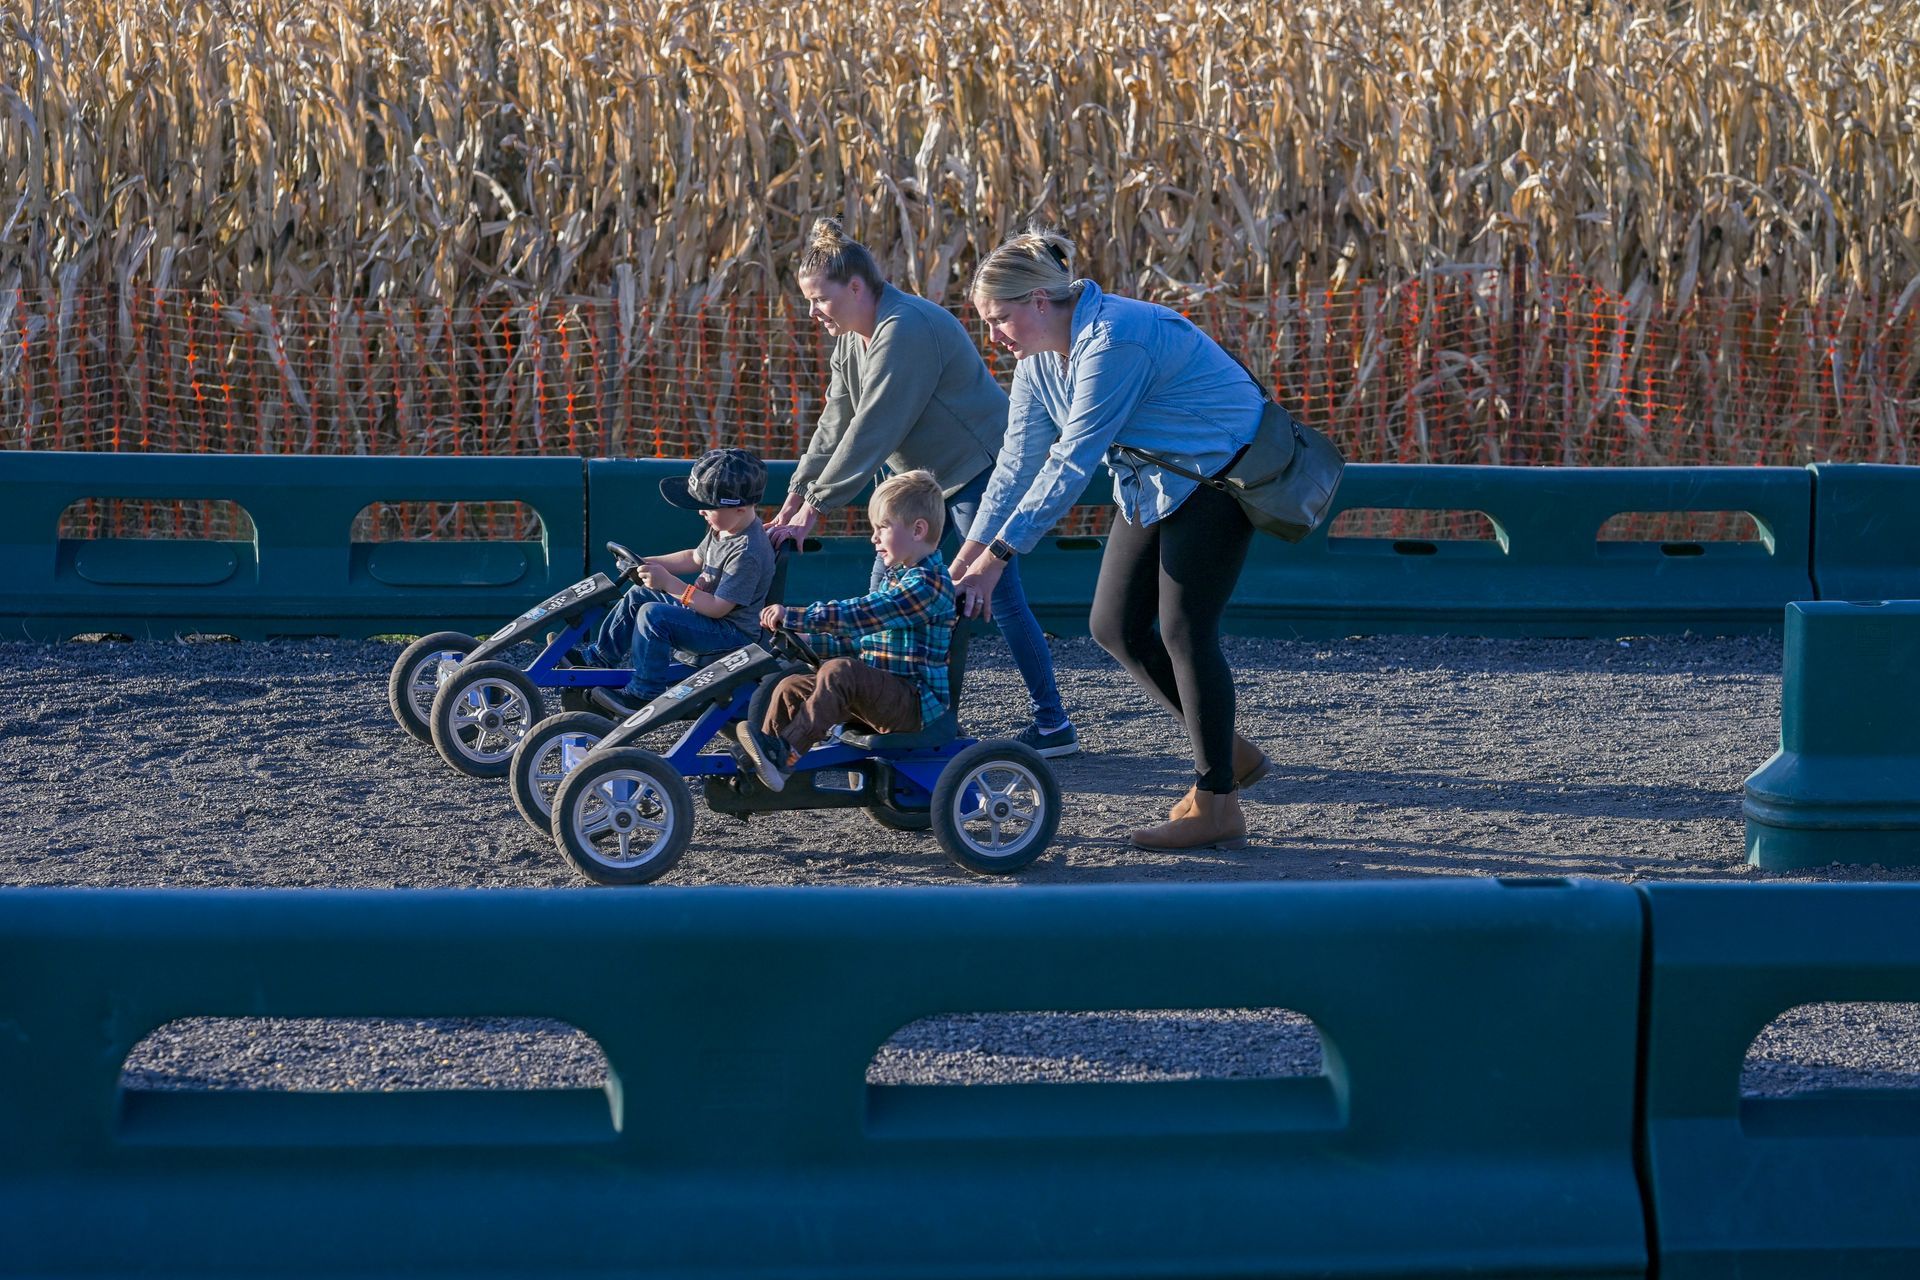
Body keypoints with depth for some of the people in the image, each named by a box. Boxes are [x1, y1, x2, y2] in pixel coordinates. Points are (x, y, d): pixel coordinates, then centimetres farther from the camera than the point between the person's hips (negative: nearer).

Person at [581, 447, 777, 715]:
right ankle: (597, 657, 26)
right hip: (706, 609, 11)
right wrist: (649, 563, 6)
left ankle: (643, 695, -14)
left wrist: (668, 583, -29)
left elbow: (718, 607, -30)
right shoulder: (724, 526, 1)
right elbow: (695, 558, 17)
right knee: (638, 595, 14)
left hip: (732, 631, -11)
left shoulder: (746, 554, -30)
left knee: (653, 615, -25)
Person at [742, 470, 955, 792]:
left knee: (838, 672, -33)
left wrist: (793, 617, -26)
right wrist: (803, 640, 10)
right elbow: (859, 639, 23)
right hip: (882, 694, 10)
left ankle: (785, 755, -40)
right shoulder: (894, 579, 19)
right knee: (791, 688, -1)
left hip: (917, 702, -10)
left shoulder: (927, 583, -15)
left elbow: (857, 615, -25)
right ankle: (757, 767, -4)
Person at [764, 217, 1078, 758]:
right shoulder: (853, 336, 6)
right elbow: (836, 423, 9)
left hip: (980, 469, -10)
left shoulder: (905, 331, -25)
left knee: (997, 593, -11)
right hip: (929, 475, 10)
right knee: (886, 583, 7)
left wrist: (813, 509, -26)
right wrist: (795, 497, 1)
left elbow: (871, 431, -28)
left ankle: (1053, 724, -6)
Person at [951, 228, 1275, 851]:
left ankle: (1216, 805, -2)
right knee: (1114, 625, 5)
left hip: (1220, 472, -9)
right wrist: (968, 556, -5)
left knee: (1183, 630, -11)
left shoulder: (1111, 341, -30)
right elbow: (1019, 461, 2)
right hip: (1155, 483, 9)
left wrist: (998, 555, -28)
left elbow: (1072, 462, -30)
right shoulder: (1039, 356, -1)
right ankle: (1230, 752, 17)